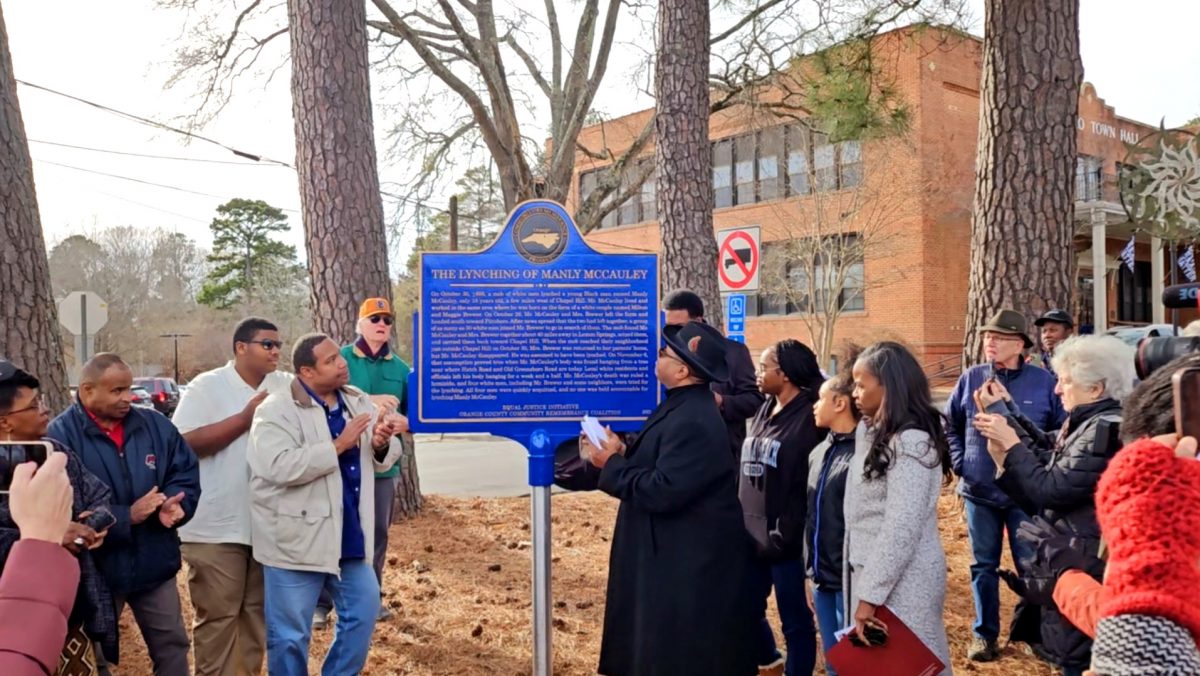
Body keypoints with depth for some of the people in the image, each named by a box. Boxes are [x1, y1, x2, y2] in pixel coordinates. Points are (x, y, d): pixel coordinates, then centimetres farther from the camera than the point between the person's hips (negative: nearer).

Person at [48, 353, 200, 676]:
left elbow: (186, 473, 4)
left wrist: (175, 504, -17)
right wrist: (126, 517, -23)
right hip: (96, 570, -4)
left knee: (172, 645, 16)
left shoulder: (155, 425, 1)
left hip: (155, 564, 4)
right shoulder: (61, 435, -14)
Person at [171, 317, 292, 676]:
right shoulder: (207, 386, -6)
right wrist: (246, 418, -17)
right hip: (218, 526, -5)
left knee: (257, 612, 16)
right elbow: (185, 442, -15)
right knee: (217, 616, 4)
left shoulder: (287, 387, 6)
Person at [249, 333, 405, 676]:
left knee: (364, 611, 16)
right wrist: (339, 445, -25)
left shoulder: (357, 401, 6)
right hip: (296, 540, -6)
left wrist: (381, 444, -15)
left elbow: (384, 457, 9)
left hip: (349, 535, 6)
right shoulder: (276, 410, -15)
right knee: (290, 634, 7)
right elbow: (279, 467, -29)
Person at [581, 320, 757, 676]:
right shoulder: (684, 405, 7)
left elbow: (662, 491, -29)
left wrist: (613, 464, -16)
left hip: (690, 563, -11)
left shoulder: (693, 421, -27)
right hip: (677, 556, 11)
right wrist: (622, 453, -1)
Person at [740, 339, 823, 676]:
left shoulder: (808, 417, -13)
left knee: (794, 619, 7)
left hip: (783, 539, -8)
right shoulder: (764, 411, 11)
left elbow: (806, 486, -17)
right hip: (751, 534, 8)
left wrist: (783, 535, -18)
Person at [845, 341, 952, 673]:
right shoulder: (870, 432, 9)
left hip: (902, 581, -8)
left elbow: (901, 529, -22)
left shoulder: (911, 443, -18)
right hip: (871, 571, 8)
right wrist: (865, 587, 7)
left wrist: (870, 595, -21)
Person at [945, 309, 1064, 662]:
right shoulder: (970, 378, -1)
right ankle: (984, 633, 25)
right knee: (983, 565, 12)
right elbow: (950, 425, 11)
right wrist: (960, 462, 2)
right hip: (979, 491, 2)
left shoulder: (1043, 381, -5)